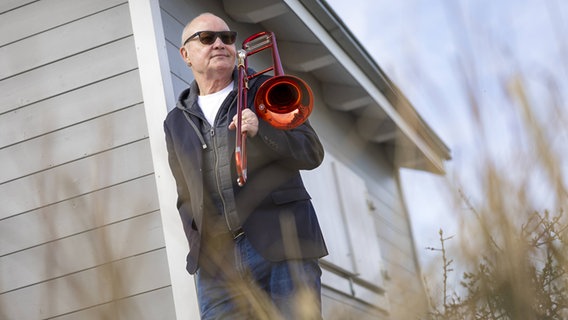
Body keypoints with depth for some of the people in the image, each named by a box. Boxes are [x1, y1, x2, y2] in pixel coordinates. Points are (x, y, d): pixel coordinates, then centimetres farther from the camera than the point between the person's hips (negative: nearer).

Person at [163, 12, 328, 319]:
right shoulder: (176, 122, 19)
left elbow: (312, 152, 2)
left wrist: (261, 130, -14)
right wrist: (197, 240, 6)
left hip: (283, 246, -2)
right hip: (216, 259, 3)